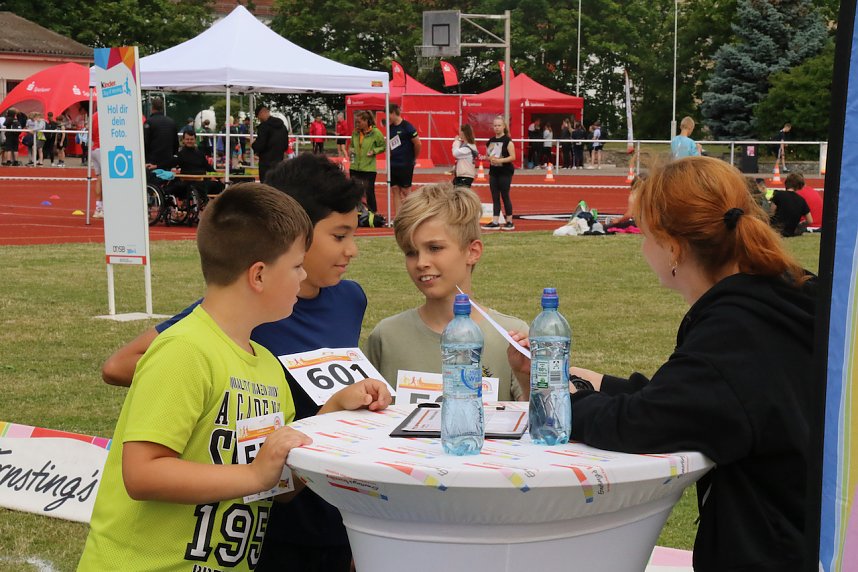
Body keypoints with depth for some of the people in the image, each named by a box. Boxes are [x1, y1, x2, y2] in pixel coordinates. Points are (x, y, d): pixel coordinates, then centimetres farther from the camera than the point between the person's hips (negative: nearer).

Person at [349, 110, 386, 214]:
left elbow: (383, 146, 0)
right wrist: (352, 150, 0)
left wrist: (374, 151, -15)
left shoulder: (376, 133, -8)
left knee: (369, 192, -1)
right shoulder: (355, 133, 5)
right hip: (355, 167, 5)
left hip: (369, 168, -5)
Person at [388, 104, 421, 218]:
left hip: (405, 165, -6)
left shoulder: (406, 126, -12)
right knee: (395, 190, 7)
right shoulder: (390, 127, 7)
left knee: (405, 191, -1)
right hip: (393, 164, 6)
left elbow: (418, 143, -10)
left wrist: (414, 158, 1)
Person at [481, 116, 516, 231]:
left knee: (505, 196, -2)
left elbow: (513, 157, -15)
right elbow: (488, 155, 19)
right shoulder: (491, 141, 10)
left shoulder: (507, 141, -9)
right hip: (493, 171, 6)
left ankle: (509, 222, 7)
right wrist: (489, 158, -3)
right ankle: (495, 222, 7)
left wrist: (500, 160, -24)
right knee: (495, 197, 5)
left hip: (505, 172, -6)